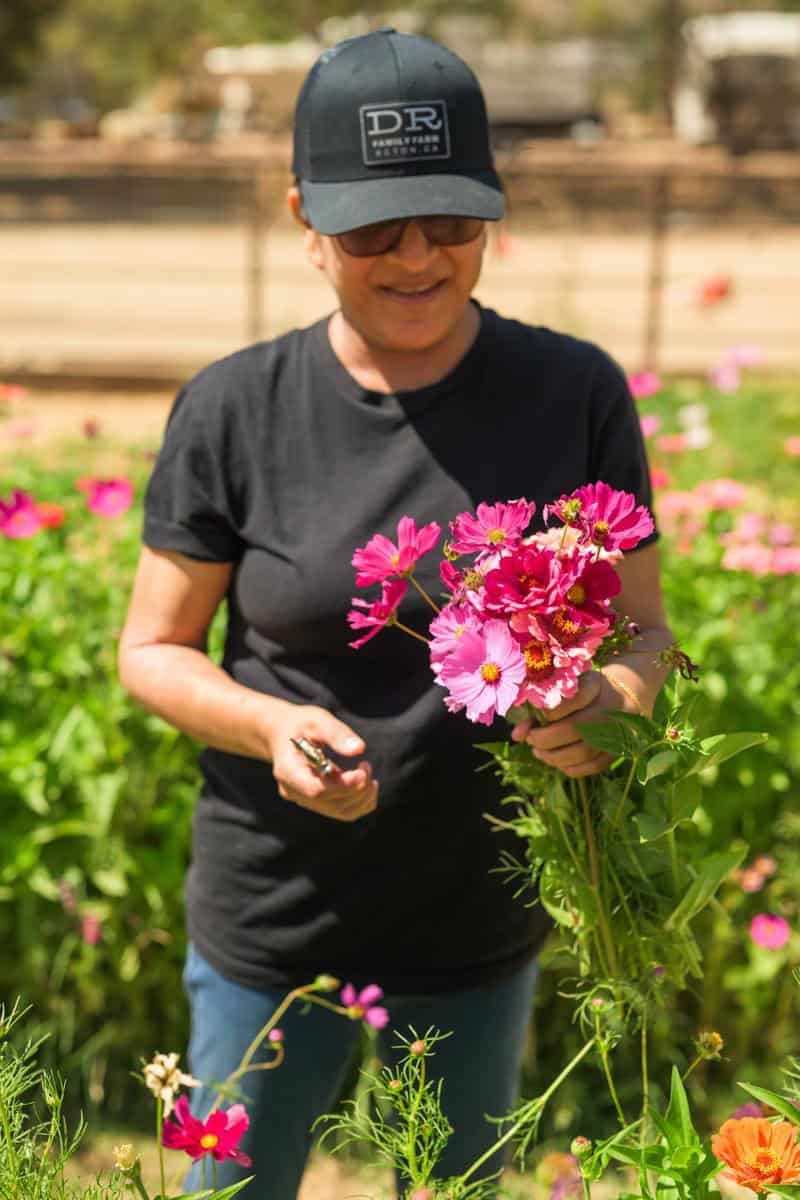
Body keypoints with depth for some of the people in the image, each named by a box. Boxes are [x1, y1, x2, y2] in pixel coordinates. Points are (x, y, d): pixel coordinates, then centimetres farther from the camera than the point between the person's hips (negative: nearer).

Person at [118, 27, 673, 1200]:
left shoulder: (576, 392, -9)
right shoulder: (233, 411, -11)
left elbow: (644, 627, -1)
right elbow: (152, 650, -3)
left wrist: (619, 692, -25)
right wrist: (270, 727, -24)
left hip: (486, 928, 1)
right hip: (275, 928, -1)